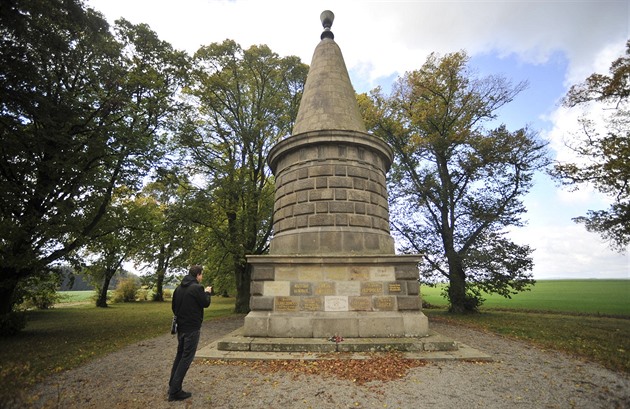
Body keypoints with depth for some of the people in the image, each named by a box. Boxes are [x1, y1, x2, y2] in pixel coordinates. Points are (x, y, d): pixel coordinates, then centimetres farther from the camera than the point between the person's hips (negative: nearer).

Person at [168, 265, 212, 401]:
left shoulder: (179, 288, 6)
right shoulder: (197, 288, -18)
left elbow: (173, 306, 13)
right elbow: (206, 303, -9)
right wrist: (207, 293, 7)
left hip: (181, 327, 8)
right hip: (192, 328, -8)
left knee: (179, 356, 19)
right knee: (186, 358, 0)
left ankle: (172, 386, 26)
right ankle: (175, 391, 3)